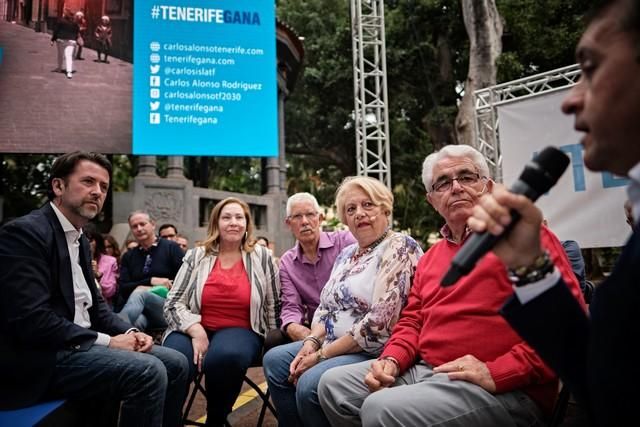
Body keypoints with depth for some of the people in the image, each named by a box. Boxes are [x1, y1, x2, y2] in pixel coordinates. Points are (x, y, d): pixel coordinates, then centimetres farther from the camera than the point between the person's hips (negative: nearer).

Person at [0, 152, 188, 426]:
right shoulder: (24, 232, -14)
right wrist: (107, 341, -17)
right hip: (41, 358, -9)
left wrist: (129, 332, -2)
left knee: (175, 364, 0)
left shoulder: (80, 240, 15)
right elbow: (31, 320, -23)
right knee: (148, 371, -25)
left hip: (80, 345, 9)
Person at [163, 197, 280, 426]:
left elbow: (274, 307, 7)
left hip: (240, 331, -1)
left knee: (225, 356, -36)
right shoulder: (196, 256, 6)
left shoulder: (262, 257, 3)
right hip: (196, 329, 1)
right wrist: (196, 330, -14)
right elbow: (174, 303, 2)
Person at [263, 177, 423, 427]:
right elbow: (325, 306, 15)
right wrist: (311, 342, -5)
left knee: (310, 383, -27)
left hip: (375, 353, -9)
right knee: (275, 360, 6)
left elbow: (380, 323, -23)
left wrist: (322, 355, -17)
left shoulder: (399, 248, -15)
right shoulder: (348, 253, 13)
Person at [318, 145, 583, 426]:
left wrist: (497, 373, -19)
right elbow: (412, 321, 21)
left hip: (503, 389, -7)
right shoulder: (431, 257, 19)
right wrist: (391, 360, 0)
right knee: (334, 384, 3)